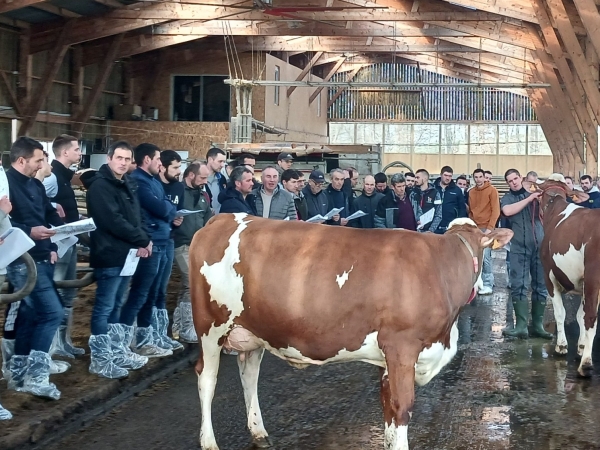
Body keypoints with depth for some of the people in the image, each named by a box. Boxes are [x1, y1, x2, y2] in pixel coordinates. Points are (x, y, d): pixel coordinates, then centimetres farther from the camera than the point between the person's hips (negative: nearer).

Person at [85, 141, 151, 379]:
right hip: (109, 256, -9)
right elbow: (113, 221, -20)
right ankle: (100, 359, 0)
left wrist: (142, 240, -4)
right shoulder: (99, 186, -12)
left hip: (126, 254, 9)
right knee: (104, 308, -4)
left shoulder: (126, 185, 16)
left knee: (116, 306, 16)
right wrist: (142, 240, -13)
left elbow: (135, 218, 17)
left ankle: (118, 352, 23)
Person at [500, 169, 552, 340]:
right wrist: (529, 199, -13)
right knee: (519, 285, -5)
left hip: (539, 246, 2)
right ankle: (521, 326, -3)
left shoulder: (534, 194, 11)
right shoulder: (507, 198, 7)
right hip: (519, 247, -2)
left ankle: (537, 325, 11)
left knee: (540, 286, 4)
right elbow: (507, 211, -15)